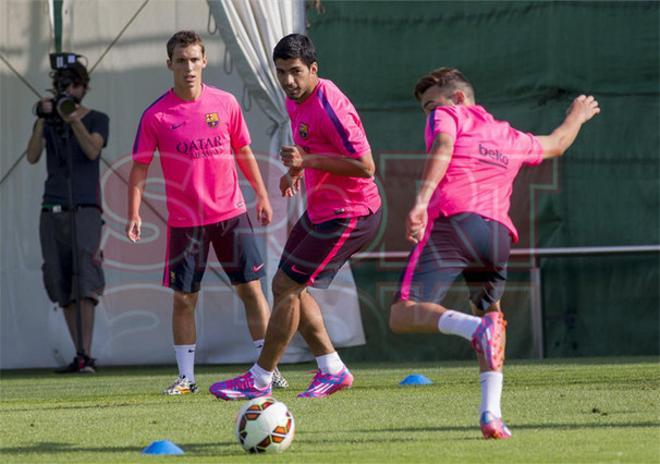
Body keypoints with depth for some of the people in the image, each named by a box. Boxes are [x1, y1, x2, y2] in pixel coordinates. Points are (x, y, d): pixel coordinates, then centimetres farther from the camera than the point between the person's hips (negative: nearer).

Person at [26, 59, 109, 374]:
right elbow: (32, 157, -3)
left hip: (85, 210, -4)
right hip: (52, 212, 4)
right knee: (63, 289, 2)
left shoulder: (97, 120, 5)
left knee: (85, 281, -17)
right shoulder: (48, 120, 12)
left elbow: (92, 150, -13)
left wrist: (74, 121, -28)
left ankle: (86, 356, -22)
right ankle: (79, 356, 6)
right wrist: (43, 120, -16)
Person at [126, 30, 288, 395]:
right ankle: (186, 377, 9)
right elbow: (140, 167, -2)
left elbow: (243, 152, 13)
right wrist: (134, 214, -10)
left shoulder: (225, 104, 1)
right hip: (184, 221, -1)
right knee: (183, 299, 0)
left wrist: (261, 194, 12)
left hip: (230, 213, 1)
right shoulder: (156, 115, -6)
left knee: (251, 289, 0)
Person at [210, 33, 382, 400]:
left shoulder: (328, 108, -25)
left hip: (349, 216, -10)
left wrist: (308, 160, -28)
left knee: (287, 287, -7)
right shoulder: (295, 101, 6)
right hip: (321, 211, 10)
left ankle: (260, 380, 4)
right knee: (288, 286, 13)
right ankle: (332, 370, 19)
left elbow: (365, 166, -26)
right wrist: (296, 169, 8)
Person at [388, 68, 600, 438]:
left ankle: (474, 327, -38)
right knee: (491, 314, 25)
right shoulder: (510, 137, 31)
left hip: (452, 219, -5)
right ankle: (492, 413, 9)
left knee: (403, 315, -11)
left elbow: (442, 148, -6)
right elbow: (555, 145, 51)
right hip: (498, 233, 6)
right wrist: (576, 117, 73)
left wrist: (422, 199, -21)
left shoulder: (447, 116, 16)